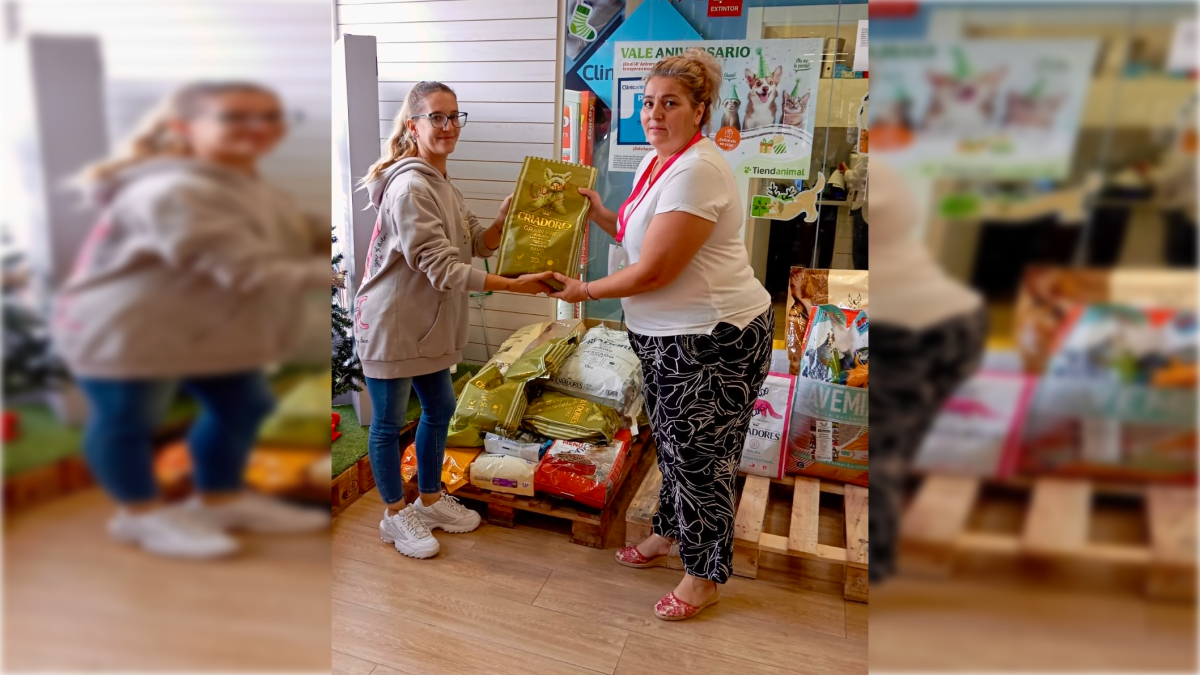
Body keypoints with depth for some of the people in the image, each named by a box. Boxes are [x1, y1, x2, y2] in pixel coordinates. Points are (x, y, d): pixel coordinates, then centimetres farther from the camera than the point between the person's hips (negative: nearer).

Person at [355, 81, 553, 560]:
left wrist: (508, 215, -11)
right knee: (388, 422, 8)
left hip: (427, 323, 10)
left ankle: (430, 499, 39)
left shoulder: (441, 182, 9)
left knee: (440, 407, 19)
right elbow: (443, 269, -27)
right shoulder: (410, 187, -22)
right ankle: (395, 516, 27)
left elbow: (479, 243, 6)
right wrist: (517, 285, -28)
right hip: (390, 324, -9)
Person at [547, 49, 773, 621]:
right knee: (672, 445, 23)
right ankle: (669, 536, 45)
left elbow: (651, 273, -24)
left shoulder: (695, 171, -23)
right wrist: (600, 215, 5)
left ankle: (705, 576, 25)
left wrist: (584, 291, -10)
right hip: (667, 335, 10)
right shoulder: (655, 161, 9)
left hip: (713, 341, -10)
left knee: (698, 459, 4)